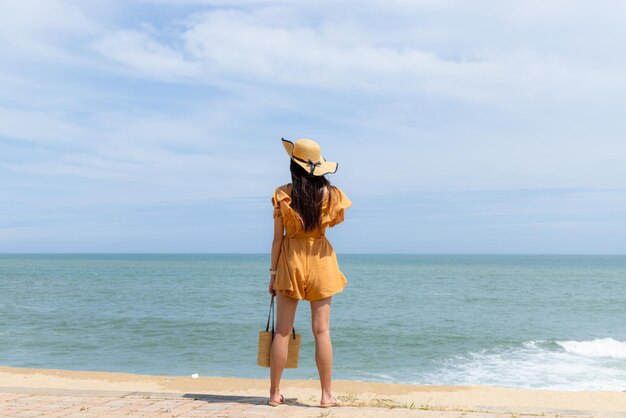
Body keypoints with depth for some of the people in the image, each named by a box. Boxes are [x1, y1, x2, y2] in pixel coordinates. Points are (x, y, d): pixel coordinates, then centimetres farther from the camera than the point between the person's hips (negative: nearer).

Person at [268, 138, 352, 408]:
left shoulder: (282, 194, -6)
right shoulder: (330, 193, -4)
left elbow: (278, 237, -5)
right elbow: (337, 220, 15)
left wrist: (273, 272, 2)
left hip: (290, 261, 0)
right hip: (320, 261, 1)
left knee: (282, 331, 4)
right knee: (321, 330, 3)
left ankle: (275, 393, 9)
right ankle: (326, 395, 5)